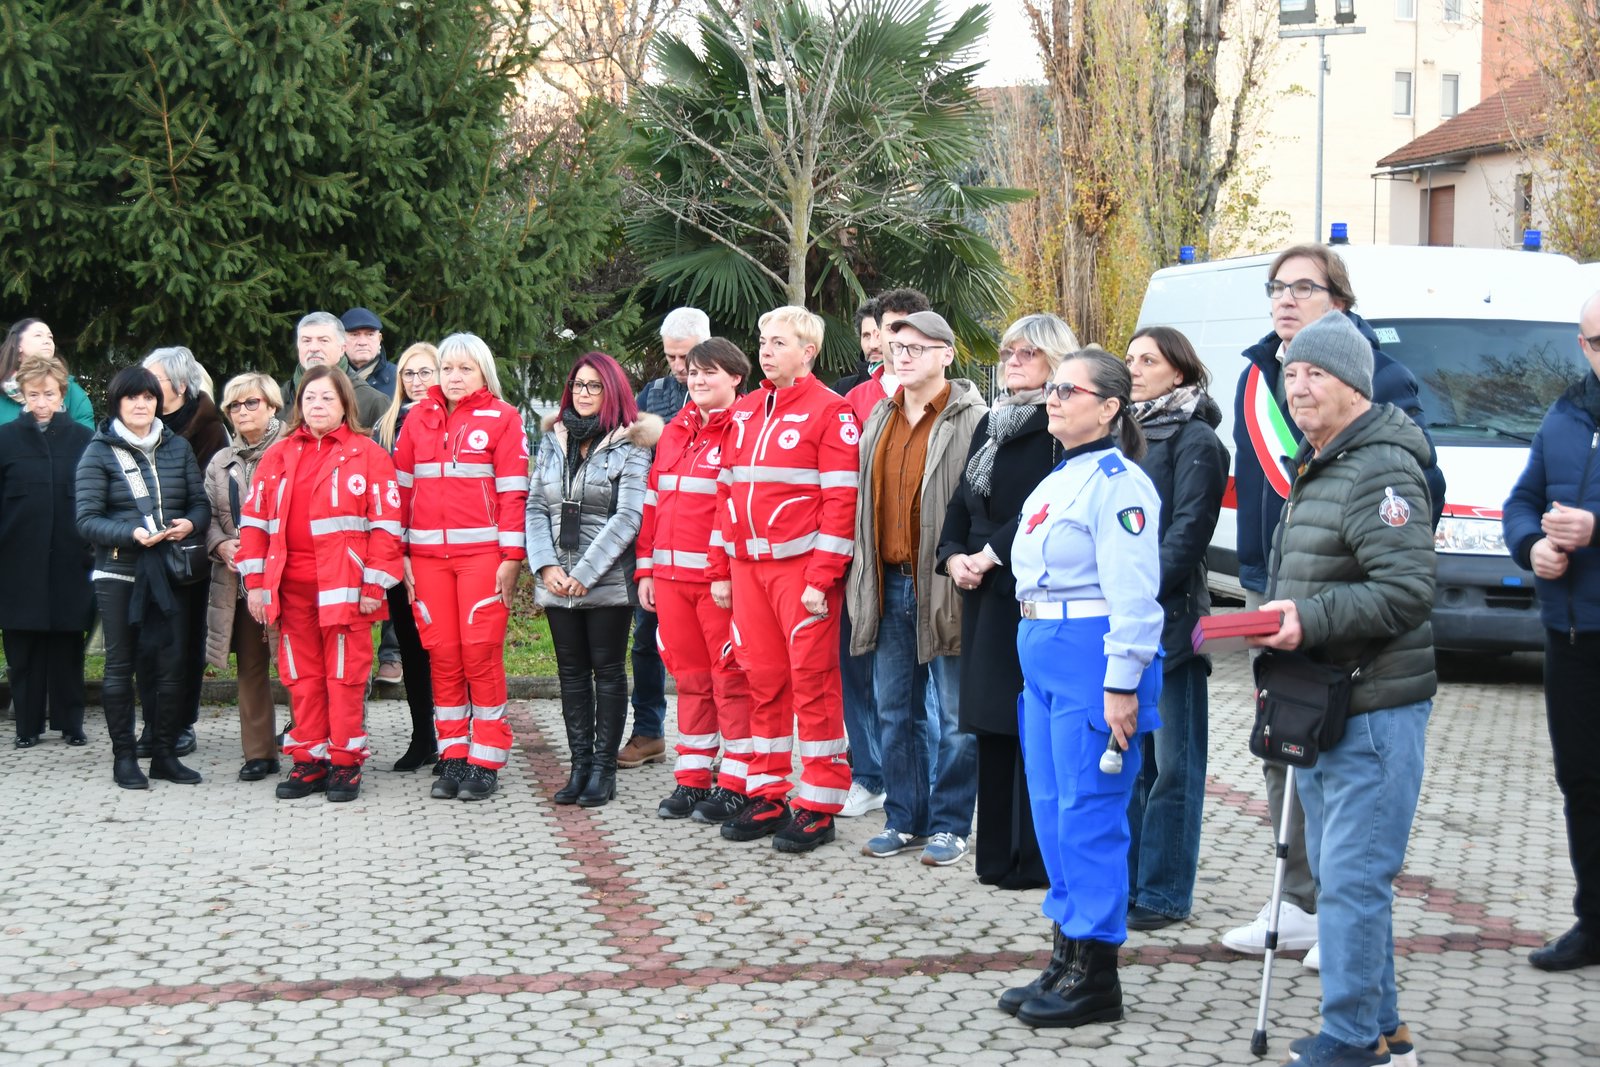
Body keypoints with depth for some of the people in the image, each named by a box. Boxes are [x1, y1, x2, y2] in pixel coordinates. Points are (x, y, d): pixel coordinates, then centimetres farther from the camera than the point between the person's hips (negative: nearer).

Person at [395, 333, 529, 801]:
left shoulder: (502, 418, 2)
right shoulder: (418, 419, 13)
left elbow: (513, 491, -2)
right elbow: (401, 488, 12)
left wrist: (512, 557, -7)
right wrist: (398, 554, 6)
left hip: (482, 553, -3)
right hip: (428, 556, 4)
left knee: (481, 653, -6)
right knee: (442, 655, 4)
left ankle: (485, 762, 2)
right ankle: (453, 758, 11)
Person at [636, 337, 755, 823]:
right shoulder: (674, 432, 17)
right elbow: (653, 503, 18)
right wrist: (646, 568, 14)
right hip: (671, 576, 7)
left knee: (730, 677, -2)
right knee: (689, 677, 12)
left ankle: (735, 785, 5)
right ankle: (692, 778, 19)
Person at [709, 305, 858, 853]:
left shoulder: (830, 412, -6)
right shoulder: (744, 412, 15)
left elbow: (842, 500, -11)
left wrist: (821, 577, -16)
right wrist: (721, 570, 13)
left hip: (802, 567, -6)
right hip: (748, 566, 6)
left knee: (813, 682, -3)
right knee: (763, 681, 10)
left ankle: (818, 808, 3)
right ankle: (766, 797, 18)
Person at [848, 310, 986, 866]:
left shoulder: (971, 420, -7)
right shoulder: (881, 418, 14)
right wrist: (860, 578, 13)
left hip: (943, 587, -7)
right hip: (889, 585, 7)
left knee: (956, 715, 2)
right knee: (895, 709, 12)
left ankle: (949, 824, 12)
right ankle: (905, 819, 22)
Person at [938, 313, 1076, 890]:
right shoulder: (990, 424, 20)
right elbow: (963, 500, 19)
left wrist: (992, 554, -17)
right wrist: (953, 555, 3)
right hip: (985, 593, 8)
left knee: (1029, 724, -6)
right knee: (992, 724, 10)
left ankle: (1033, 858, 0)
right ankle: (997, 853, 18)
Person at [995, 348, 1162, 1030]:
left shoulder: (1118, 483, -13)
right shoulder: (1058, 479, 17)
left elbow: (1133, 595, -18)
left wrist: (1121, 685, -21)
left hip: (1092, 655, -10)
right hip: (1043, 654, 10)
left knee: (1088, 812, -5)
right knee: (1051, 808, 13)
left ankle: (1095, 979, 4)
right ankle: (1067, 958, 23)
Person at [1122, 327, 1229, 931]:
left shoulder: (1195, 440, -4)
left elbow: (1188, 530, -12)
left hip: (1167, 618, -7)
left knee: (1171, 762, -1)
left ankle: (1163, 893, 3)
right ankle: (1125, 881, 19)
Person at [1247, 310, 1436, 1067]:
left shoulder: (1380, 472, -15)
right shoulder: (1314, 469, 18)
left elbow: (1408, 591, -24)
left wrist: (1311, 620, -28)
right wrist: (1275, 624, 14)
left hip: (1373, 711, -11)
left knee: (1352, 880, -9)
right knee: (1335, 876, 16)